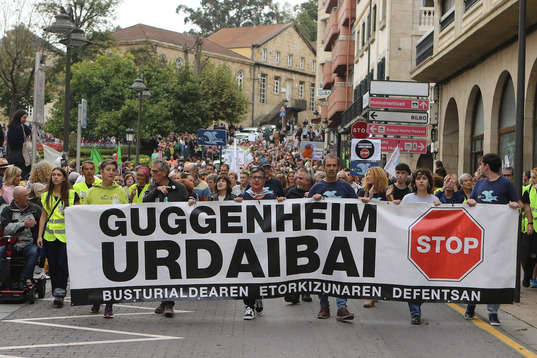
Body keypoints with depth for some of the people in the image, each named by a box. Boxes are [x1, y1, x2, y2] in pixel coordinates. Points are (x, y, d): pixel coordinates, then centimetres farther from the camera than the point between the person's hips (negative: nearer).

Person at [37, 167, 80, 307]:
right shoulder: (46, 196, 13)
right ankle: (56, 293, 14)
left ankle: (60, 294, -6)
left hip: (66, 234, -3)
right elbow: (43, 216, 14)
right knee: (52, 265, 4)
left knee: (62, 264, -10)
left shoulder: (72, 194, 3)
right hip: (50, 235, 3)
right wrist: (40, 235, 8)